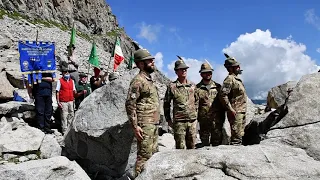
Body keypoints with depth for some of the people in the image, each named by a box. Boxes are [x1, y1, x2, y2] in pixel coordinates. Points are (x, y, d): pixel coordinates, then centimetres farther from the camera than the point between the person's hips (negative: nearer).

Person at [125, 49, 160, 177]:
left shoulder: (149, 79, 16)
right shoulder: (138, 81, -13)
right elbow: (130, 105, -17)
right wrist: (135, 126, -20)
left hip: (154, 124, 9)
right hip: (145, 125, -9)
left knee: (154, 154, 16)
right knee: (144, 155, -4)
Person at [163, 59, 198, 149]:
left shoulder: (192, 85, 8)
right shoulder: (172, 86, -4)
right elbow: (166, 104, 2)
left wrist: (195, 115, 13)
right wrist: (168, 120, 2)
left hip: (193, 121, 4)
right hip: (179, 122, -4)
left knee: (192, 147, 13)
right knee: (180, 148, 2)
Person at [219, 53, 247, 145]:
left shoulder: (237, 79, 17)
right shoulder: (229, 79, -14)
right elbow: (223, 95, -24)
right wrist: (230, 109, -24)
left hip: (242, 112, 10)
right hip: (235, 112, -10)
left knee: (240, 134, 16)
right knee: (236, 135, -8)